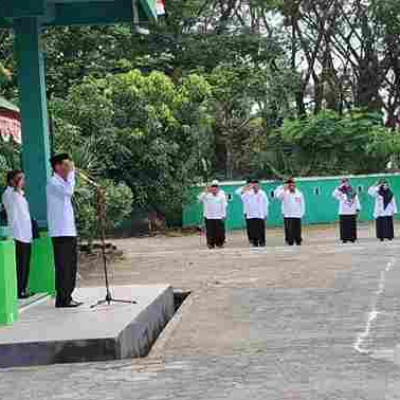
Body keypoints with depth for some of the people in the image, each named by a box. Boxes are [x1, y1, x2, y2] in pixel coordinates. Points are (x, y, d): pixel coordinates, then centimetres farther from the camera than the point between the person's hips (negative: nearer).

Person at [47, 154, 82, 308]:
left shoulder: (63, 182, 20)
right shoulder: (53, 183, -9)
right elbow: (68, 191, -27)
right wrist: (71, 172, -18)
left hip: (70, 232, 10)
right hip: (60, 232, -10)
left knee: (71, 266, 12)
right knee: (63, 267, -8)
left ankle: (67, 297, 18)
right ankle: (62, 299, -4)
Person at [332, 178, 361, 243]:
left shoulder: (353, 192, 10)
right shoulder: (341, 192, 0)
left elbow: (357, 201, 12)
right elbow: (334, 194, -18)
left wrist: (358, 209, 2)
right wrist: (340, 187, -18)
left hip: (352, 213, 3)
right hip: (343, 213, -3)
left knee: (352, 226, 5)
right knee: (344, 226, -4)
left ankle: (352, 238, 13)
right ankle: (344, 238, 1)